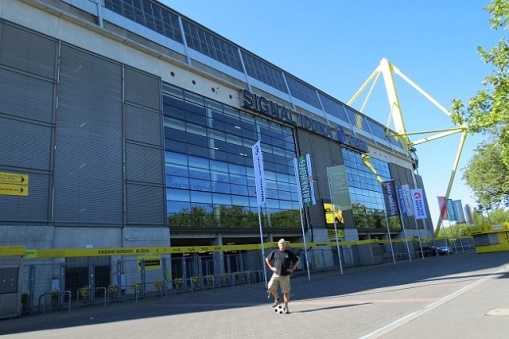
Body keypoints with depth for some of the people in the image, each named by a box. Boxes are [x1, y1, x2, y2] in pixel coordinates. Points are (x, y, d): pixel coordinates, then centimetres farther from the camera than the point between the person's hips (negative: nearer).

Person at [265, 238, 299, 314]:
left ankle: (286, 307, 16)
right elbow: (267, 259, 15)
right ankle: (277, 299, 13)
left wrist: (292, 269, 1)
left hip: (285, 275, -1)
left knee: (286, 291, 1)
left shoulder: (289, 253, 1)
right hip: (276, 274, 1)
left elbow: (297, 261, 10)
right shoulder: (275, 252, 3)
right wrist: (271, 267, 6)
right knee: (270, 287, -13)